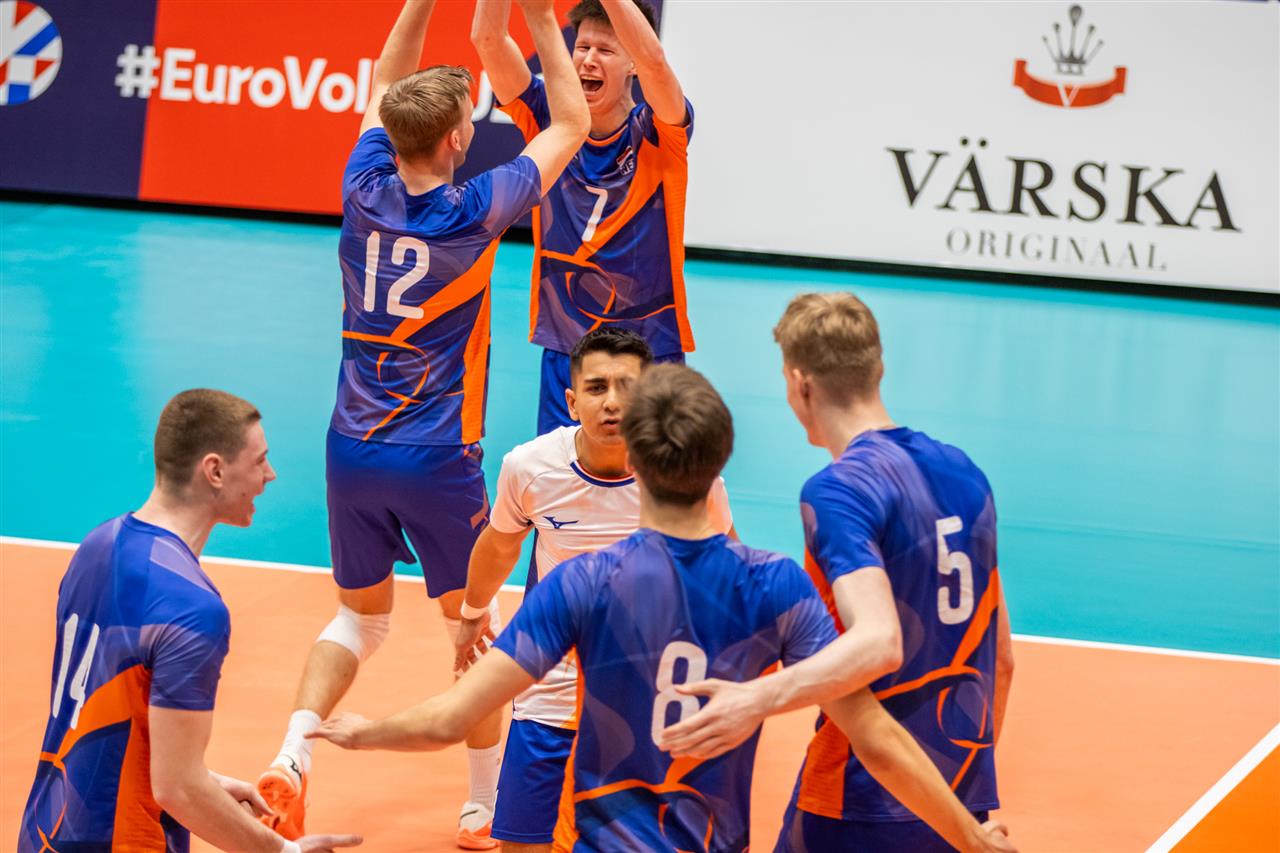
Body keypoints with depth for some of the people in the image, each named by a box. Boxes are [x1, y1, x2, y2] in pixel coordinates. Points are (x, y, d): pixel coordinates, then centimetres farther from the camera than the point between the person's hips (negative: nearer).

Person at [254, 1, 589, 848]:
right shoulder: (472, 212, -15)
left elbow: (384, 94, 16)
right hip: (437, 459, -5)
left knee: (361, 618, 20)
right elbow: (571, 124, -3)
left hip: (352, 451, 5)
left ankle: (290, 762, 1)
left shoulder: (365, 192, -4)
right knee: (475, 629, 11)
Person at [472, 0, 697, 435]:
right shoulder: (549, 118, -1)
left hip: (650, 349, -2)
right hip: (563, 349, 3)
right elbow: (487, 38, -12)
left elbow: (652, 60, -29)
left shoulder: (657, 134, -9)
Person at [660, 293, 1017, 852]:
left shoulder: (839, 490, -14)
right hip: (968, 800, 7)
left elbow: (879, 642, -30)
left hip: (866, 807, -7)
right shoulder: (964, 474, 9)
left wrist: (757, 699, -40)